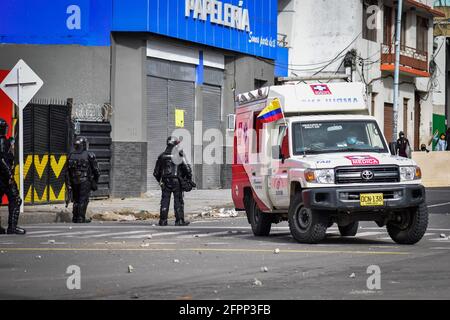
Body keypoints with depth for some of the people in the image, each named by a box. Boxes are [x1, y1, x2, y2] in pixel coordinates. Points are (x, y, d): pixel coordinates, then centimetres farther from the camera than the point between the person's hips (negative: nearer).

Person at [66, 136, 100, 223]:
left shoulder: (71, 156, 6)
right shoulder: (89, 155, -7)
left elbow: (68, 172, 5)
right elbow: (96, 170, -3)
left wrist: (69, 185, 8)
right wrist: (95, 181, 11)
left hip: (74, 181, 4)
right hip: (85, 181, -4)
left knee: (76, 200, 14)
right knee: (83, 200, -1)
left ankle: (75, 218, 15)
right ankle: (81, 218, -4)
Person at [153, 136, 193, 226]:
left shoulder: (162, 156, 8)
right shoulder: (179, 155, -4)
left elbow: (156, 172, 14)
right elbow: (187, 168, -8)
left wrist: (159, 180, 28)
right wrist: (189, 178, 6)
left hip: (165, 182, 3)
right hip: (176, 181, -3)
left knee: (165, 201, 6)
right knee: (178, 201, 2)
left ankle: (163, 220, 4)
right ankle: (179, 220, 1)